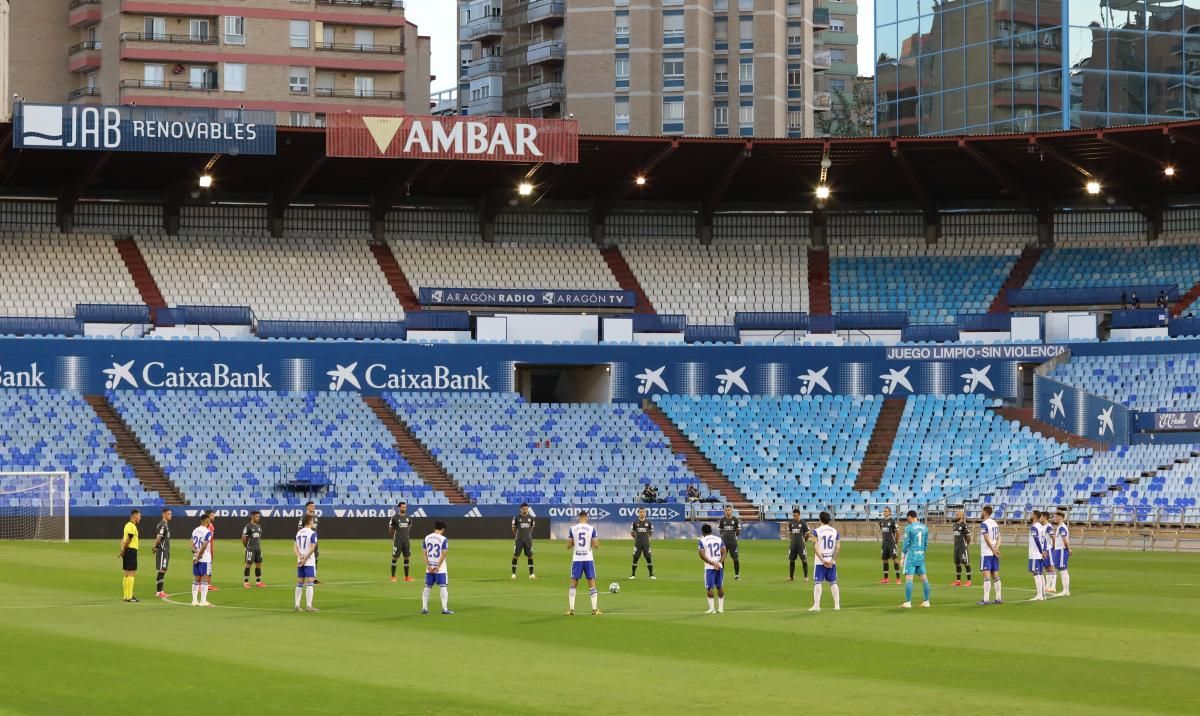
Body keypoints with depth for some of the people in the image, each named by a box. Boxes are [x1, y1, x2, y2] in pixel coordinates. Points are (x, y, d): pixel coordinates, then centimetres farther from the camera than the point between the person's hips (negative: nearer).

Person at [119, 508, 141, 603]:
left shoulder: (127, 525, 16)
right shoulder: (132, 526, -14)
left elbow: (123, 539, 12)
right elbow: (128, 541, -18)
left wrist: (122, 551, 4)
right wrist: (123, 551, -7)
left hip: (127, 551, 10)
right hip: (131, 550, -10)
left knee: (126, 575, 13)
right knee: (131, 574, -8)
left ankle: (125, 596, 17)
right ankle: (129, 597, -9)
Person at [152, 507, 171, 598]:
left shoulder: (166, 524, 16)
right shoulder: (162, 525, -15)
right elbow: (158, 538, -23)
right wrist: (156, 547, -14)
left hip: (166, 551, 10)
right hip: (162, 551, -10)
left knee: (163, 571, 13)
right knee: (161, 571, -8)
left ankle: (161, 591, 18)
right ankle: (159, 592, -7)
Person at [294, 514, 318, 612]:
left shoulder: (299, 532, 10)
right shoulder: (312, 533, -11)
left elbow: (295, 547, 6)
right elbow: (312, 549, -16)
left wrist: (300, 556, -7)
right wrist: (305, 559, -12)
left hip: (300, 562, 6)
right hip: (309, 562, -6)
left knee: (299, 584, 11)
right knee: (310, 583, -6)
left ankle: (297, 605, 12)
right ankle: (309, 606, -11)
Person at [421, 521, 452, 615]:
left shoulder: (427, 538, 4)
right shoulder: (443, 539, -10)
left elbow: (424, 552, 2)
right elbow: (443, 554, -15)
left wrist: (428, 566, -1)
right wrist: (438, 566, -11)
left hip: (429, 568, 4)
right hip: (440, 568, -4)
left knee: (428, 587, 12)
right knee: (443, 587, -1)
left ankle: (424, 608, 11)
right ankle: (445, 609, -8)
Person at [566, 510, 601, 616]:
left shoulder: (572, 529, -1)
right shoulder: (591, 529, -4)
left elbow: (568, 546, 2)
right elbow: (596, 546, -4)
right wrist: (597, 541, 18)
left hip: (576, 559, 1)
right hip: (588, 559, -1)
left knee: (573, 584, 8)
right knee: (592, 584, 6)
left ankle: (571, 609, 3)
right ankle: (595, 609, 3)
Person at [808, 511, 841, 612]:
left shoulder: (817, 531, -5)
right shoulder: (834, 531, 5)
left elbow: (815, 547, -14)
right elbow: (838, 547, -2)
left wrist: (822, 560, -15)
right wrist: (832, 560, -5)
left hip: (820, 562, -3)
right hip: (831, 561, 3)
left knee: (817, 583, -3)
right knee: (833, 583, 11)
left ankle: (816, 605, -12)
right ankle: (837, 605, 10)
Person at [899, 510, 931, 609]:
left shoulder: (909, 528, -10)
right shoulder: (924, 528, 8)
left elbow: (906, 543, -9)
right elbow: (926, 543, 12)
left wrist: (903, 553, 5)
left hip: (911, 556, -6)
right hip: (921, 556, 6)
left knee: (908, 578, -5)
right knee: (924, 578, 10)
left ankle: (908, 602, -8)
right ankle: (926, 601, 12)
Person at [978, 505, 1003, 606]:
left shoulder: (984, 524, -12)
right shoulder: (995, 523, 13)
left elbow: (987, 539, -18)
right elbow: (998, 538, 8)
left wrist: (994, 550, -11)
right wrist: (996, 549, -4)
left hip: (986, 553, -8)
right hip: (994, 554, 8)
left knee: (986, 575, -9)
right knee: (995, 575, 12)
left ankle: (986, 599, -14)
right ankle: (998, 598, 14)